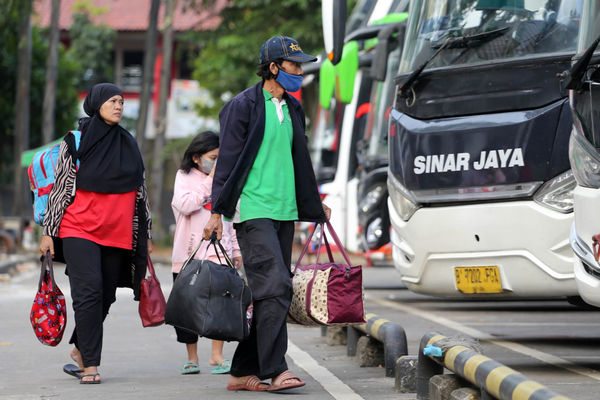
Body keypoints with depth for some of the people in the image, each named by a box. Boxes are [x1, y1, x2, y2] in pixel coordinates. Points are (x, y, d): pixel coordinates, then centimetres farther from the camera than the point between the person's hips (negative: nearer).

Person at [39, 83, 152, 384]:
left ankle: (80, 350, 24)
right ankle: (90, 365, -12)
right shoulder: (74, 142, 3)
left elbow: (140, 192, 18)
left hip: (118, 234, 4)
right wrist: (49, 232, 0)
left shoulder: (129, 144, 14)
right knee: (89, 292, -14)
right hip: (80, 230, -4)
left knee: (105, 296, 3)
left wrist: (146, 234, 16)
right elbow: (60, 188, 3)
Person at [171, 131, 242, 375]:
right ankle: (192, 358, 15)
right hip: (189, 253, -2)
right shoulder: (185, 177, 5)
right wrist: (209, 181, -12)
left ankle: (217, 356, -4)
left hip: (218, 251, 2)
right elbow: (185, 205, -14)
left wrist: (236, 249, 17)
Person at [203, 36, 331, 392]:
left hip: (285, 212, 8)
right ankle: (275, 370, -18)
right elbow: (228, 161, -7)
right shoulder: (244, 106, -5)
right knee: (274, 287, -17)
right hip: (254, 211, -8)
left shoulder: (293, 109, 18)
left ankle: (244, 372, 11)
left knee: (268, 293, 6)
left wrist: (316, 202, 25)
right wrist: (217, 212, -10)